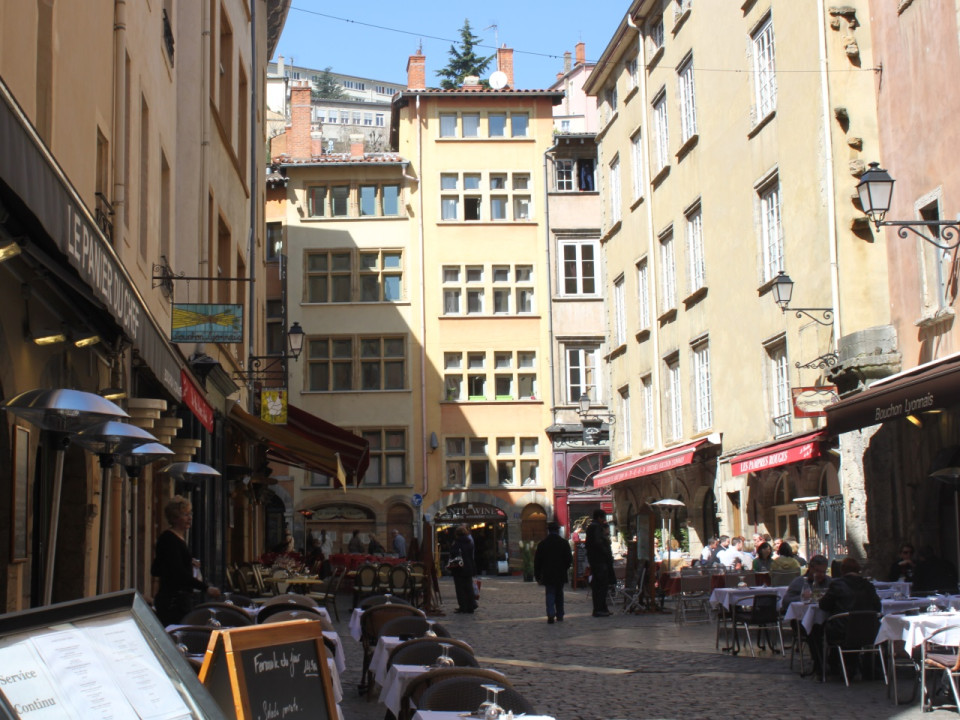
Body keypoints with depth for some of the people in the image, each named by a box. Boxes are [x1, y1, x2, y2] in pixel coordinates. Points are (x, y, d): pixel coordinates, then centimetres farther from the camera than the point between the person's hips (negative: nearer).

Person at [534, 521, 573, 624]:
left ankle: (551, 614, -19)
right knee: (559, 594, 13)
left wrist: (537, 575, 7)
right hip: (560, 575, 1)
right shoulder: (564, 543, -2)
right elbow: (569, 559, -1)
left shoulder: (542, 544, -2)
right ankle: (560, 616, 15)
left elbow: (537, 561, 0)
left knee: (550, 594, 0)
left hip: (547, 575, -1)